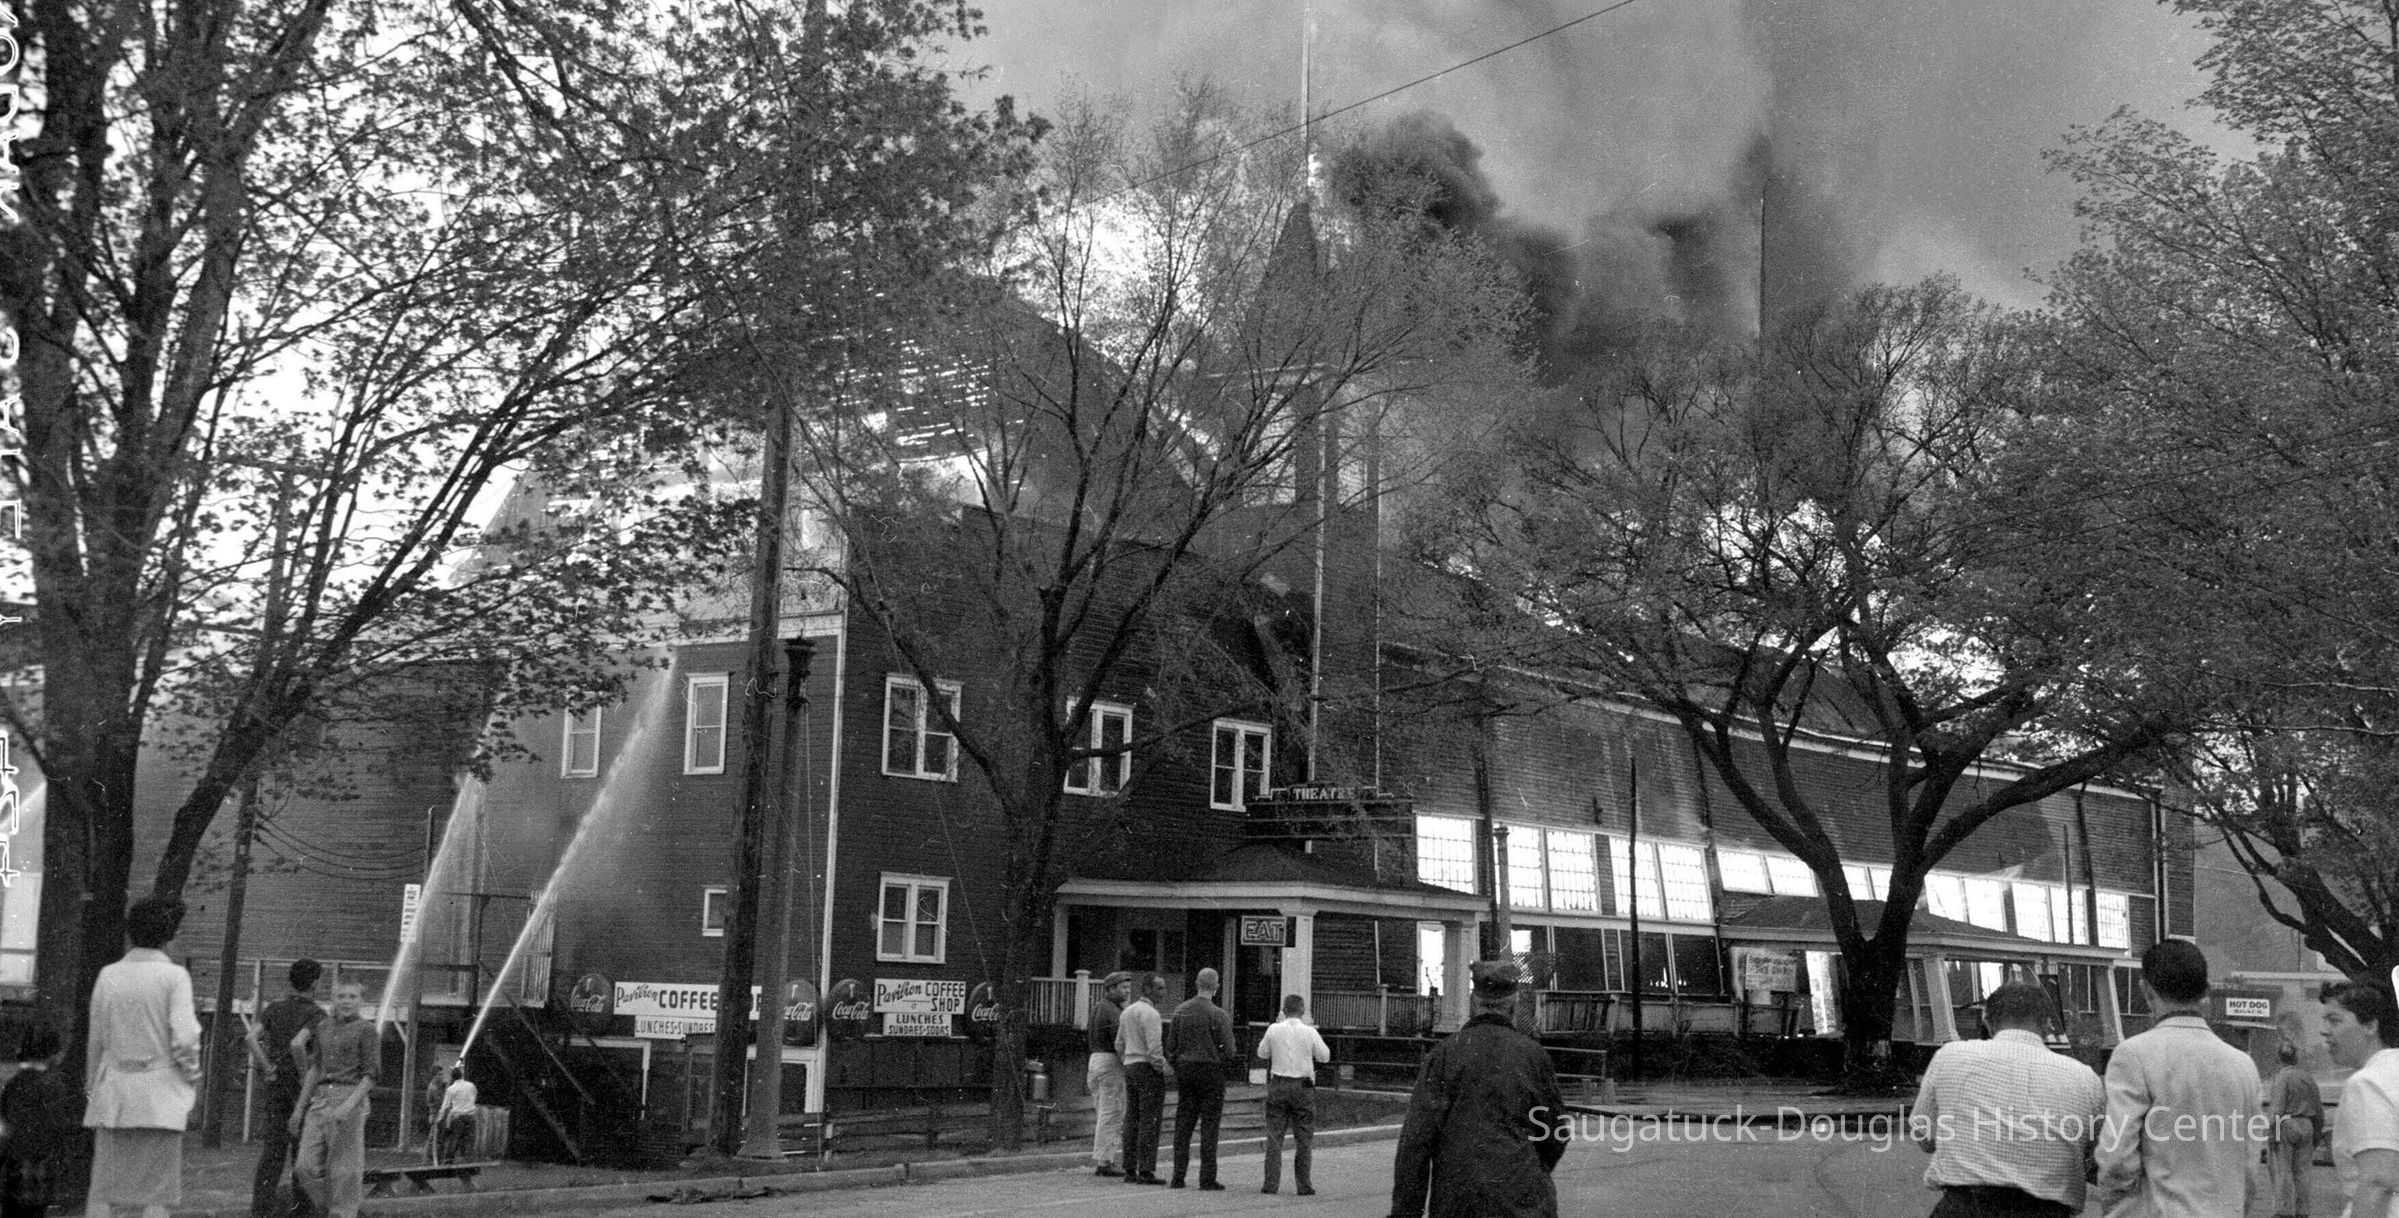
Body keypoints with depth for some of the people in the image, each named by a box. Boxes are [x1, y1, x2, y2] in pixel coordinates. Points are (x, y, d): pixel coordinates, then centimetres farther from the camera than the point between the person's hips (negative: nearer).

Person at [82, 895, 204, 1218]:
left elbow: (96, 1040, 9)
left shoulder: (109, 975, 4)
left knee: (103, 1191, 8)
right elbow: (184, 1039, -14)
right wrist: (191, 1074, 3)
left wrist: (92, 1088, 20)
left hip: (113, 1094, 4)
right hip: (160, 1095, -3)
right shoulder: (174, 976, -8)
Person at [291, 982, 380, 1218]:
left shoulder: (367, 1030, -2)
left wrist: (348, 1106, -19)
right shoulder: (323, 1029, 15)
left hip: (350, 1099, -5)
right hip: (320, 1100, 6)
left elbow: (370, 1076, -7)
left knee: (343, 1170, -3)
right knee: (308, 1167, 0)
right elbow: (315, 1070, 19)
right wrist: (300, 1107, 14)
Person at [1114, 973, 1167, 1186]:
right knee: (1149, 1121, -7)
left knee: (1132, 1120, 8)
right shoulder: (1150, 1013, -13)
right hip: (1149, 1069, -9)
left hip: (1130, 1067, 9)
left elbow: (1119, 1044, 20)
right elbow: (1154, 1048, -20)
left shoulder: (1127, 1012, 15)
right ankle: (1146, 1171, -9)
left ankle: (1130, 1170, 8)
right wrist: (1162, 1068, -9)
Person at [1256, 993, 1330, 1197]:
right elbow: (1325, 1056, 5)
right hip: (1303, 1087, -1)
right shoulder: (1309, 1032, -6)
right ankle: (1303, 1184, 7)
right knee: (1304, 1138, 7)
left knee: (1274, 1135, 5)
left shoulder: (1274, 1030, -3)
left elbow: (1262, 1052, 12)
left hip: (1278, 1086, 1)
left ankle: (1271, 1183, 1)